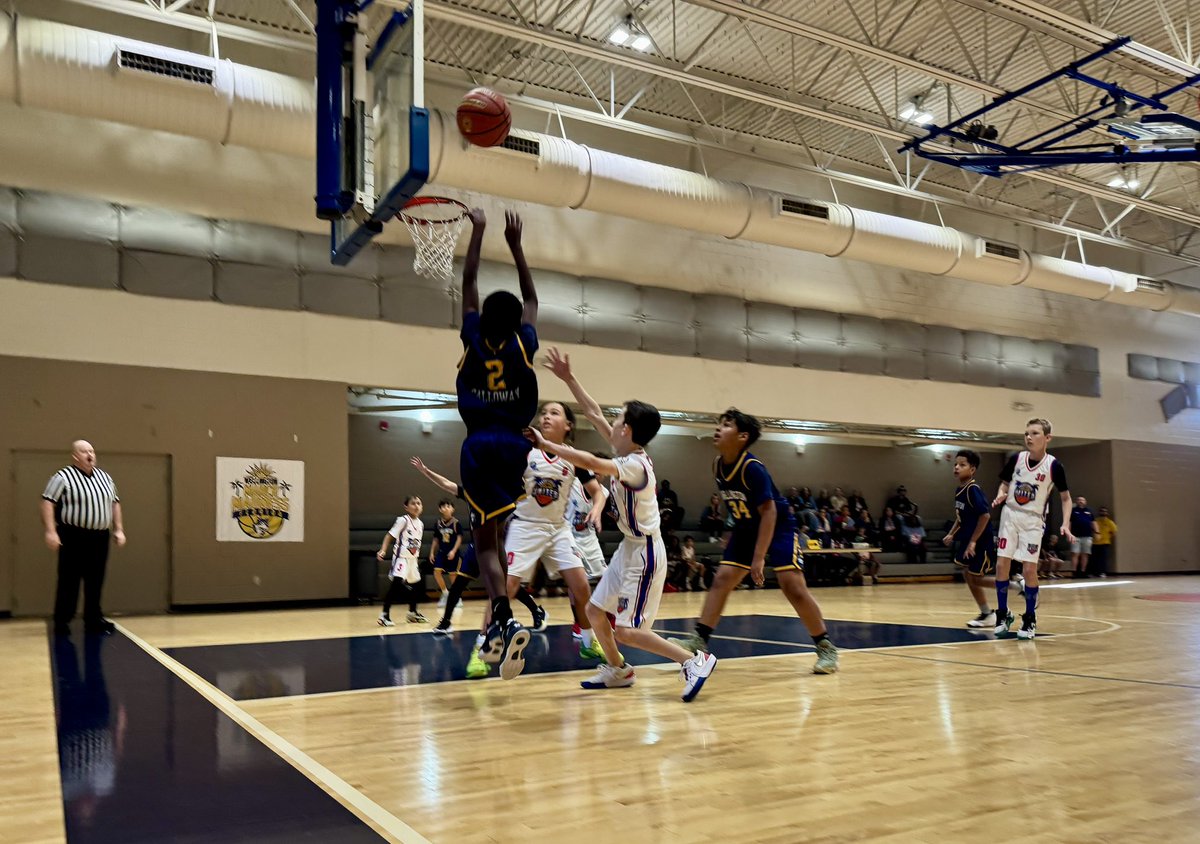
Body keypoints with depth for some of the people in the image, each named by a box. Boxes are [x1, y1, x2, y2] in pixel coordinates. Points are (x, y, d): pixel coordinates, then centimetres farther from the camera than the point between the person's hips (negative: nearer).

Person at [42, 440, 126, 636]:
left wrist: (119, 529, 14)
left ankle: (93, 620, 16)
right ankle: (62, 622, 11)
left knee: (96, 581, 8)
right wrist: (50, 531, -20)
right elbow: (48, 502, -12)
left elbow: (115, 503, 20)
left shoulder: (105, 477, 14)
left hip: (100, 537, 6)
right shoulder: (63, 477, -7)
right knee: (69, 581, 0)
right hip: (74, 537, -6)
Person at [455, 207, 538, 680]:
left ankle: (506, 620, -24)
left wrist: (478, 231, 16)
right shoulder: (523, 346, 1)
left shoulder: (474, 341, -1)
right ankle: (497, 628, 15)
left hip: (479, 447, -2)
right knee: (493, 534, 16)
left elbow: (468, 284, 9)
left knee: (486, 541, -3)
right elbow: (531, 298, 16)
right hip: (514, 446, 2)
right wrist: (515, 244, 19)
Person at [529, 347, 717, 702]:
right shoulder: (627, 453, 2)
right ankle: (617, 669, 33)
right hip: (629, 548, 9)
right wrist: (568, 378, 8)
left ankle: (694, 661, 1)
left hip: (644, 552, -9)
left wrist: (545, 444, -32)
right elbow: (594, 414, 8)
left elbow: (589, 462, -40)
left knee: (626, 631, -7)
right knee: (595, 610, 16)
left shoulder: (635, 465, -24)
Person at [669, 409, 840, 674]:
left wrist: (759, 558, -29)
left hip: (779, 527, -7)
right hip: (747, 527, 7)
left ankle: (826, 647, 0)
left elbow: (768, 512, -27)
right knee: (722, 579, -2)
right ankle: (699, 640, -1)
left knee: (793, 587, -13)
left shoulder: (753, 468, -27)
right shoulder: (718, 465, -5)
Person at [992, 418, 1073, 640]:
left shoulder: (1054, 466, -12)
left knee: (1029, 569, -7)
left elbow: (1066, 497, -1)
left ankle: (1030, 619, 9)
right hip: (1010, 515, 3)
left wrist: (1065, 524, -13)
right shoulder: (1016, 459, -5)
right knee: (1002, 564, -2)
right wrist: (1001, 496, -11)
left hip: (1033, 521, -3)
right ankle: (1003, 614, 12)